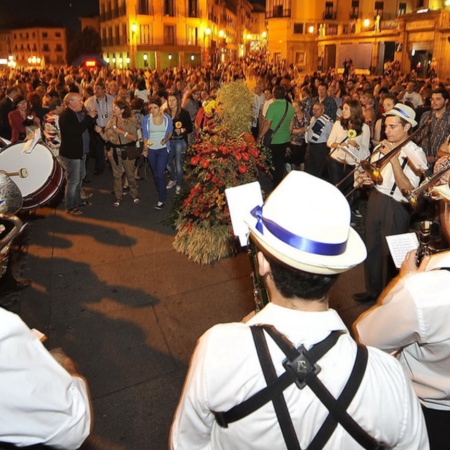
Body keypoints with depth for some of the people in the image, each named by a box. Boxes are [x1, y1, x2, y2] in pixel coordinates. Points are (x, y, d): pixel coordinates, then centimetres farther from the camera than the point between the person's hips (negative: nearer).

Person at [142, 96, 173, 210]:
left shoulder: (167, 117, -10)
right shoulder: (146, 118, -8)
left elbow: (170, 132, 3)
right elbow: (145, 135, 1)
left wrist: (166, 139, -16)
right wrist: (145, 148, -7)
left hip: (163, 149, -2)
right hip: (151, 149, 2)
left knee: (160, 174, -10)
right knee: (155, 174, 13)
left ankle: (162, 199, 1)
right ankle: (161, 193, 34)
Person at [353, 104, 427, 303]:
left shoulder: (415, 153, -14)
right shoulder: (382, 146, 5)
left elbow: (407, 187, -23)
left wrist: (393, 158, -25)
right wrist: (365, 178, -7)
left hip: (396, 207, -6)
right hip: (375, 199, 7)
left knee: (390, 254, 5)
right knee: (372, 248, 17)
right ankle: (372, 290, 37)